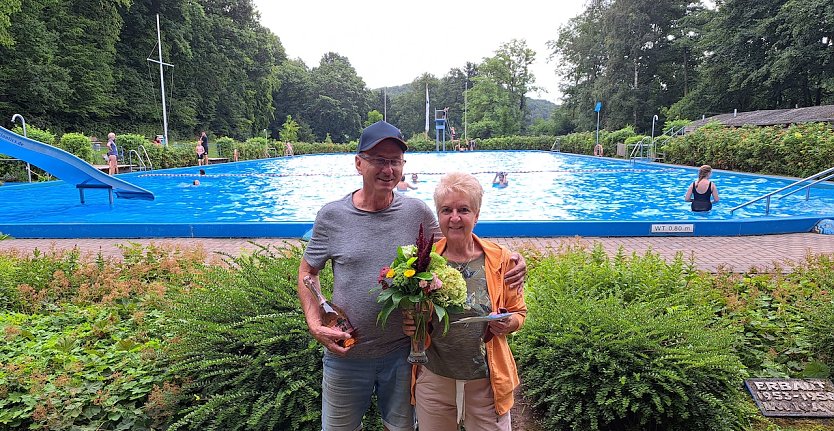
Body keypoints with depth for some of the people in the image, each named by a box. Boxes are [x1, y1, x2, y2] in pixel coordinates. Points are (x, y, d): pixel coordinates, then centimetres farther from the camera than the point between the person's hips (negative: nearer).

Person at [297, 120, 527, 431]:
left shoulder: (417, 213, -7)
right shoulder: (332, 215, -7)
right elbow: (307, 272, 3)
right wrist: (316, 326, -9)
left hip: (403, 353, 1)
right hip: (346, 357, 0)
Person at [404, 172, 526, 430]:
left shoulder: (499, 259, -7)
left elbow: (518, 311, 4)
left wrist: (507, 324, -17)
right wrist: (410, 325, -15)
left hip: (487, 381, 0)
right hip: (434, 378, 1)